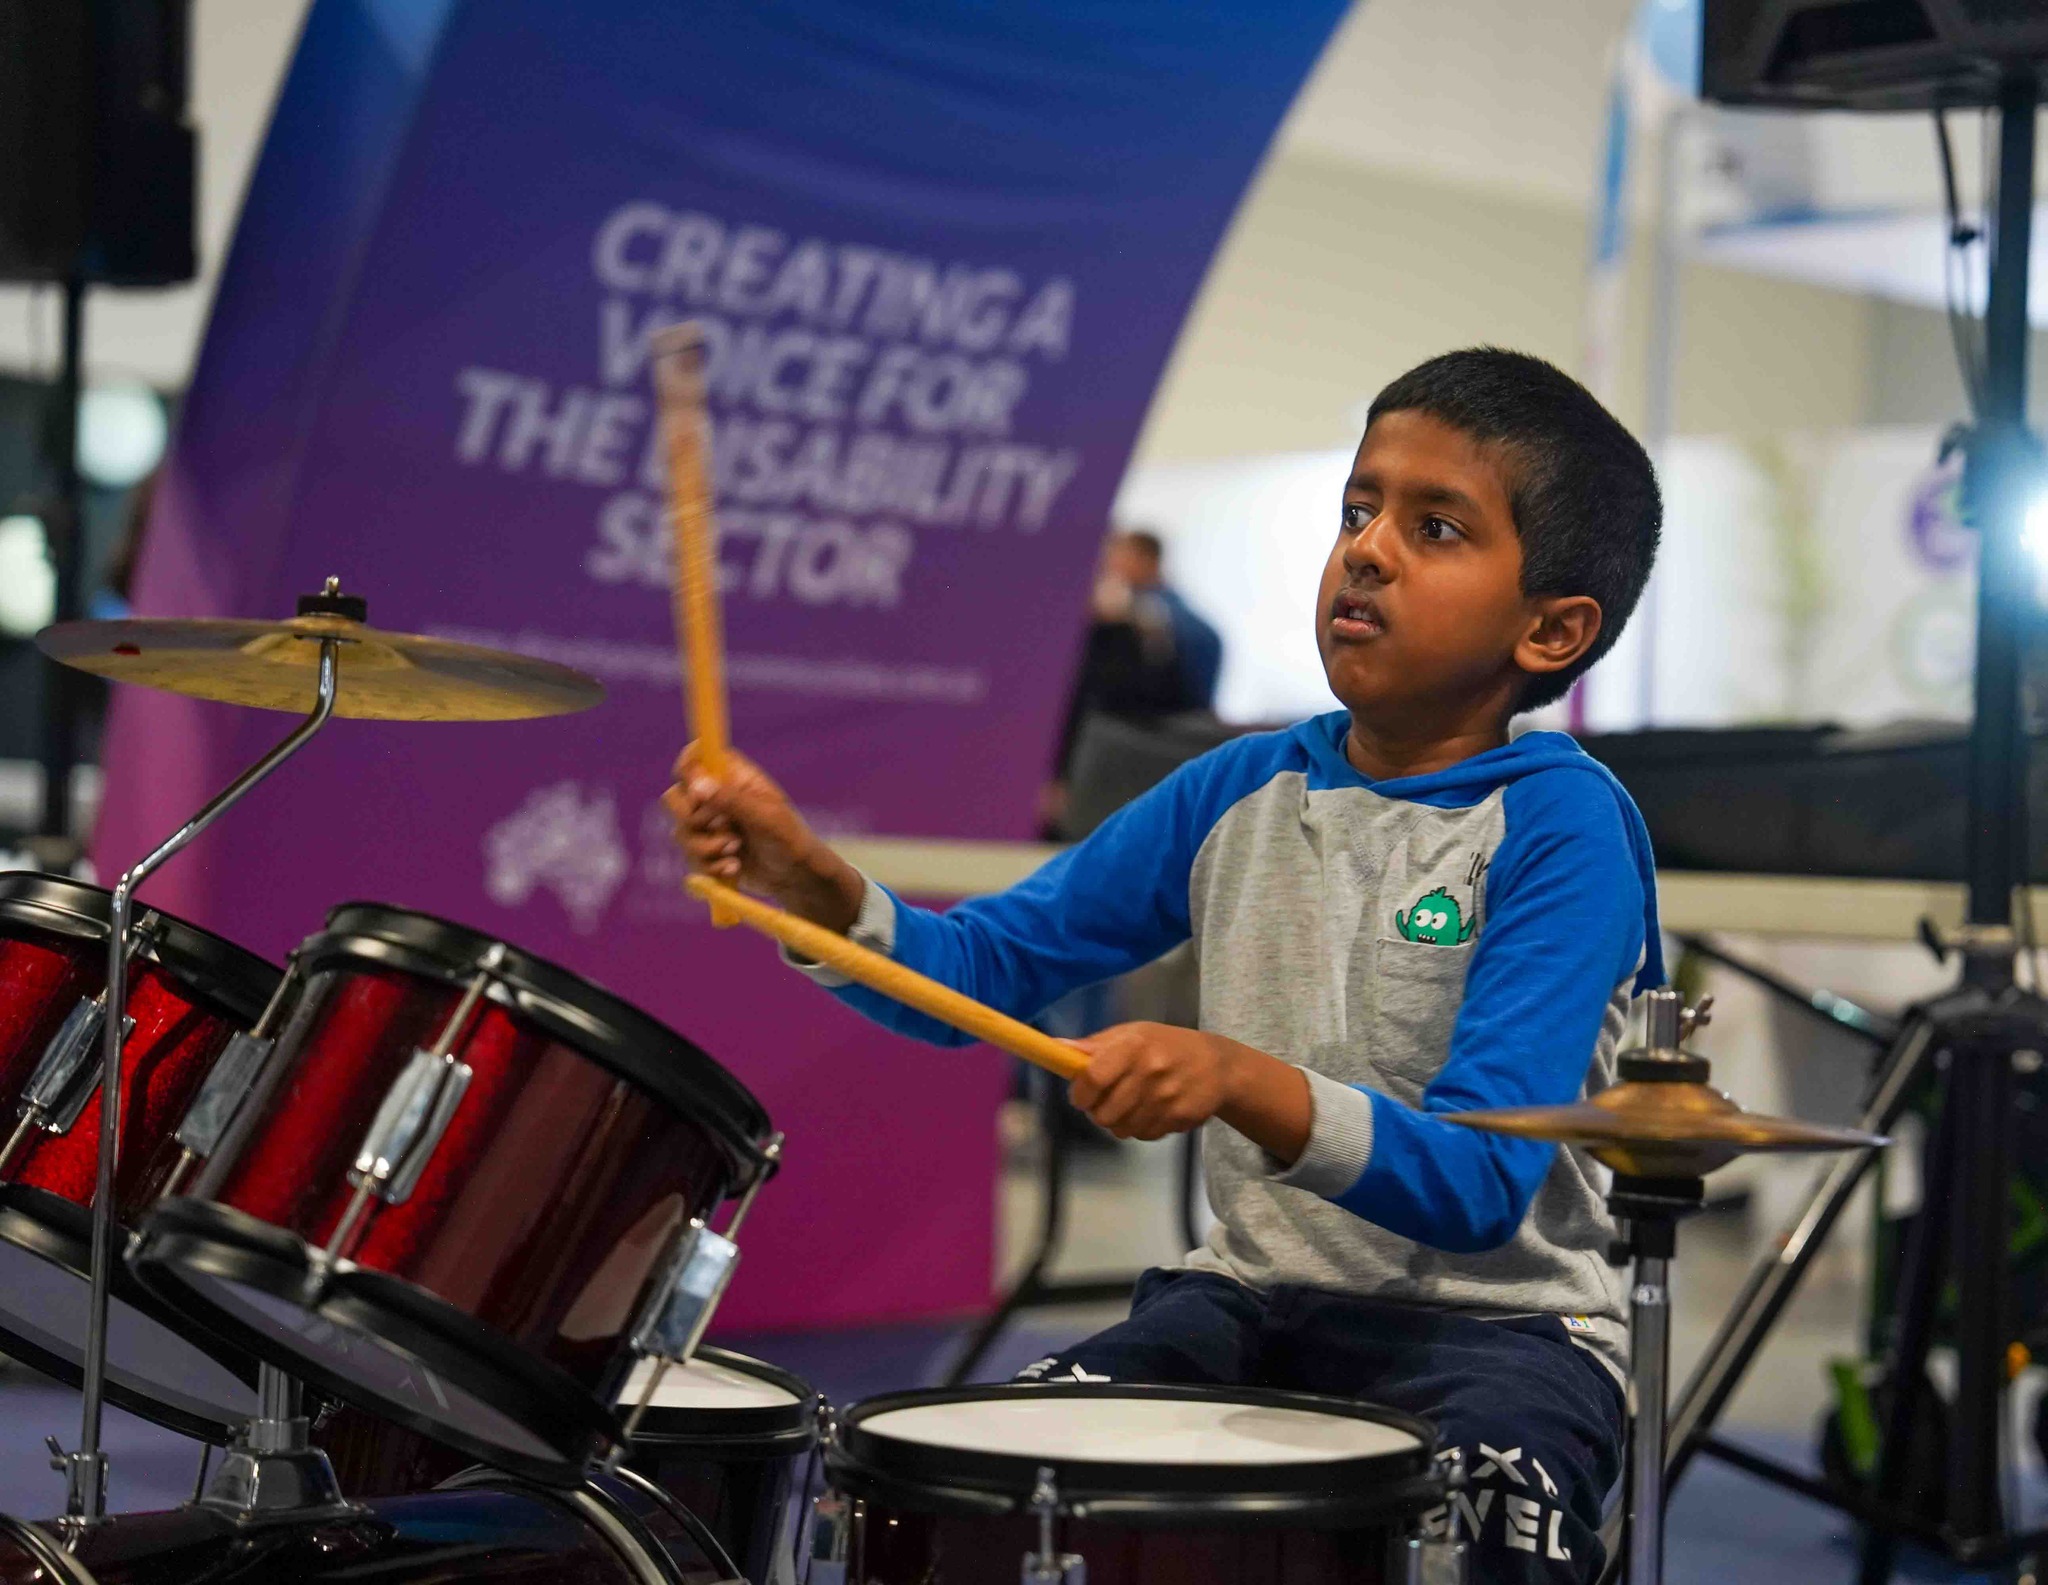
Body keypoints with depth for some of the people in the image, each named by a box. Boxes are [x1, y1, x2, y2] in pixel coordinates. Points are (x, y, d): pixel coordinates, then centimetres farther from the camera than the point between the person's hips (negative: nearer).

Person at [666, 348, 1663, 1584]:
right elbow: (975, 970, 7)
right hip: (1255, 1295, 5)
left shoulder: (1562, 826, -13)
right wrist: (814, 888, -13)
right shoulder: (1244, 792, 5)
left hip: (1493, 1323, -5)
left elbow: (1482, 1182, -21)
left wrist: (1243, 1082, -36)